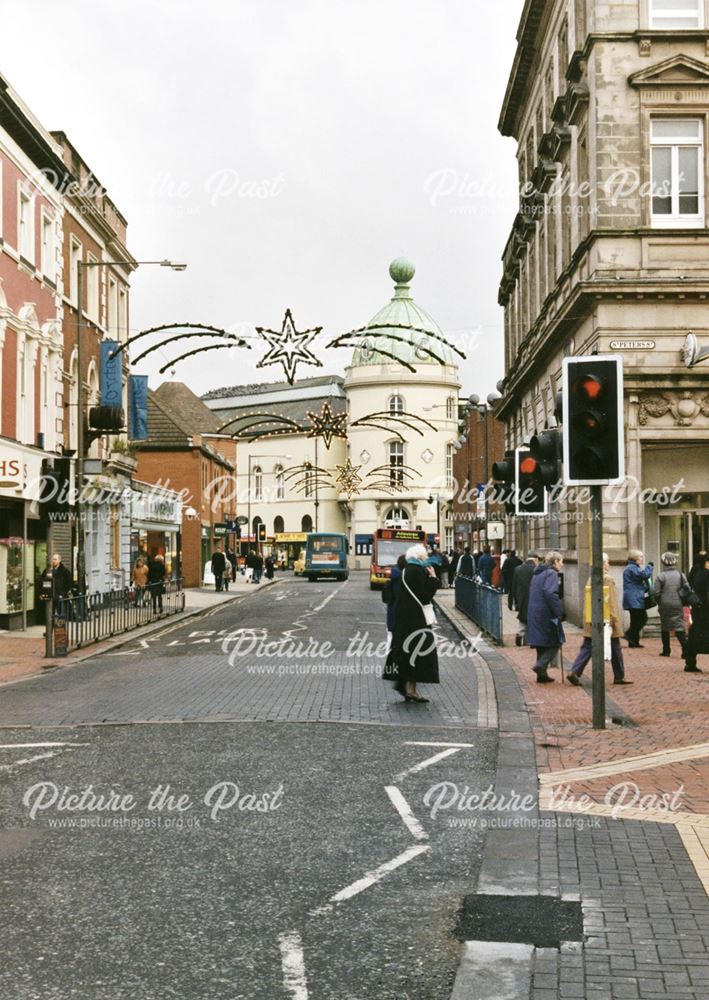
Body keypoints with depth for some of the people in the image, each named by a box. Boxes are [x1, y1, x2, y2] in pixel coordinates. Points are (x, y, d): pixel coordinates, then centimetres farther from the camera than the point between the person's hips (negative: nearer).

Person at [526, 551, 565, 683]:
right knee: (556, 642, 0)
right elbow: (550, 593, -24)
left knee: (542, 644, 13)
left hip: (534, 612, 9)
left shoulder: (538, 573, 18)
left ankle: (542, 674, 15)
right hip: (546, 613, -9)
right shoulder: (551, 573, -10)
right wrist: (558, 611, -20)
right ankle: (540, 665, -14)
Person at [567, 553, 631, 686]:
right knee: (615, 649, 8)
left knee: (587, 648, 5)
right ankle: (619, 676, 16)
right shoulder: (607, 579, -13)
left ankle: (574, 672, -10)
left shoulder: (591, 578, 10)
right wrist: (613, 619, -14)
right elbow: (610, 601, -16)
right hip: (605, 619, -7)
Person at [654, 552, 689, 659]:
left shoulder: (660, 576, -7)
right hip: (678, 605, 1)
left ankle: (666, 650, 17)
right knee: (679, 627, 0)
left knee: (665, 627, 13)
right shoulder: (681, 575, 0)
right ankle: (685, 649, -14)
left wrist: (659, 602, 11)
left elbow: (657, 593, -7)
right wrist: (683, 602, 16)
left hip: (665, 605, -1)